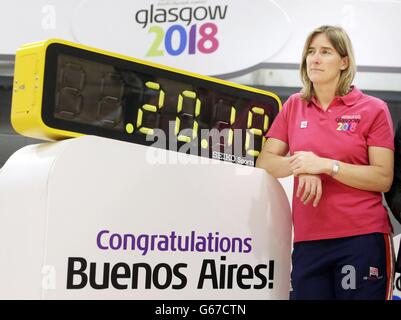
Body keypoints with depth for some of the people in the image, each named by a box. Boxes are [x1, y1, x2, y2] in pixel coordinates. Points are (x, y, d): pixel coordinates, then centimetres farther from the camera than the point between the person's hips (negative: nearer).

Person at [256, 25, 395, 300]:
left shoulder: (373, 109, 0)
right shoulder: (294, 106, 10)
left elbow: (383, 179, -6)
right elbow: (265, 161, 9)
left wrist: (326, 165, -15)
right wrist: (302, 167, -11)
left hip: (363, 238, -3)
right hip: (307, 240, 3)